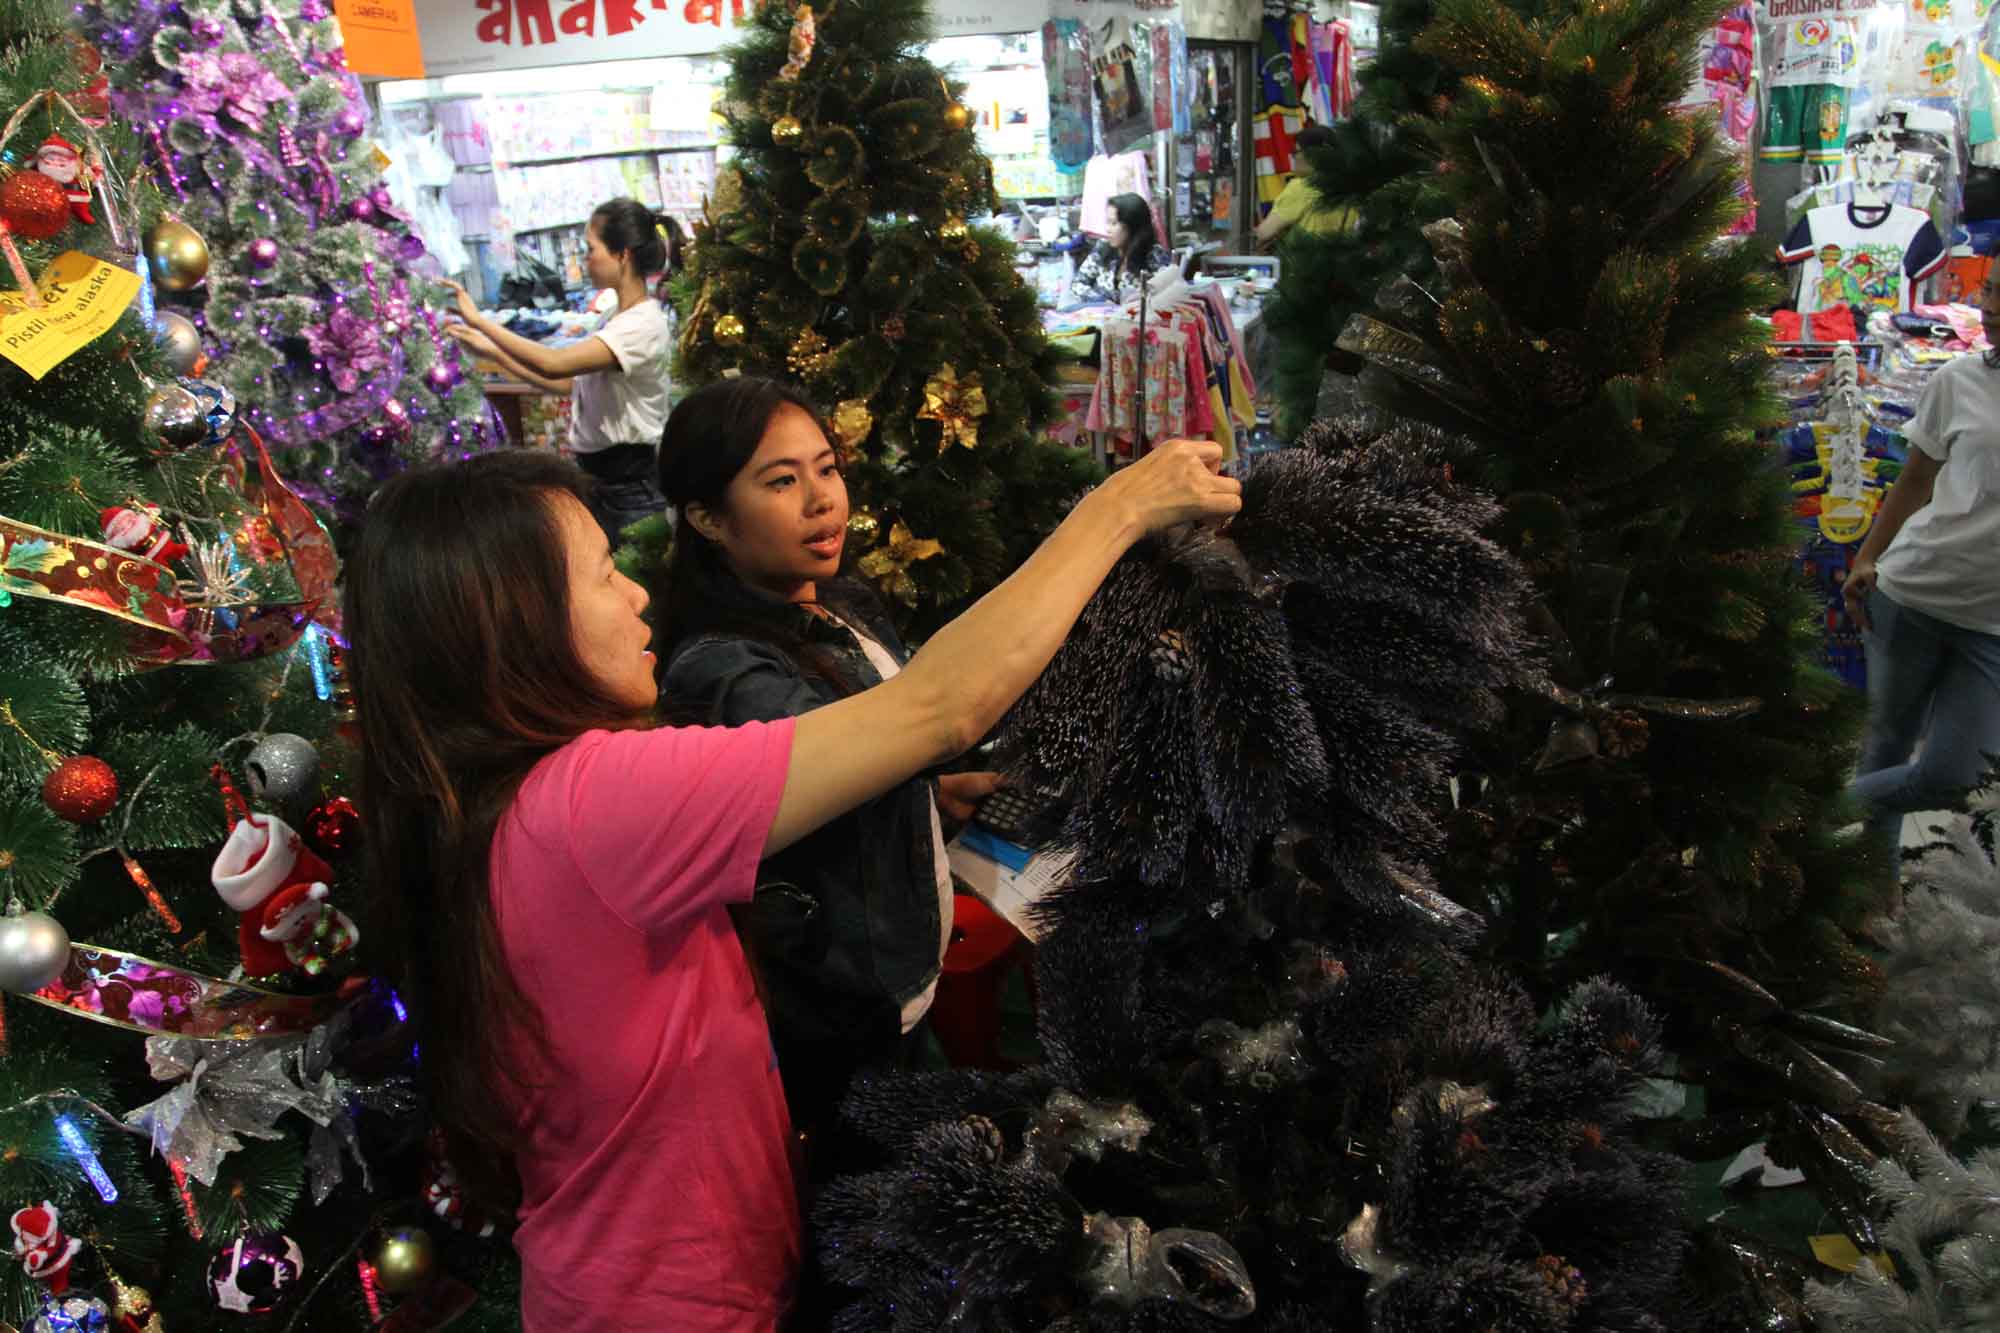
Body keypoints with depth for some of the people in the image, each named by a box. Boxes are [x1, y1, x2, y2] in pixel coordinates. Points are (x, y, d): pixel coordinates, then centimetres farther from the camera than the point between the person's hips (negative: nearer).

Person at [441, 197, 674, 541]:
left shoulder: (643, 325, -19)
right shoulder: (617, 319, 11)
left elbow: (554, 364, -29)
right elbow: (566, 383, 12)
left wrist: (480, 320, -20)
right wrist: (492, 350, 8)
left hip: (632, 489, -9)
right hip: (599, 477, 9)